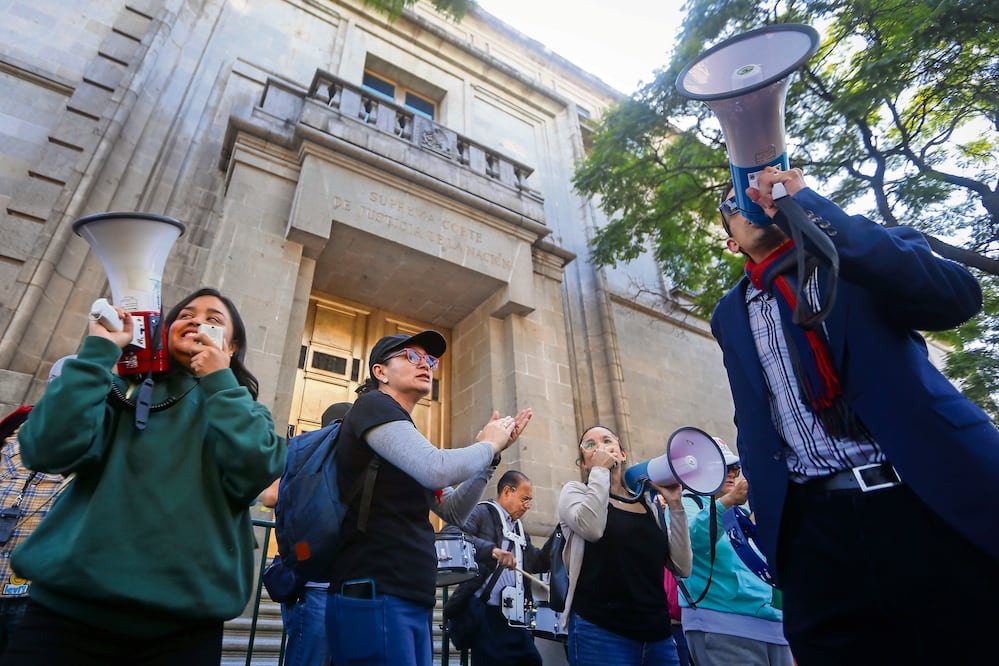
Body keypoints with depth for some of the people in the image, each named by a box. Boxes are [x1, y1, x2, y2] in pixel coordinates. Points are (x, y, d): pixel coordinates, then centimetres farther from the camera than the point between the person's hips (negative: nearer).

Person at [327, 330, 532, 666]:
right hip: (375, 594, -9)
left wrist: (490, 453, 8)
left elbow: (454, 511, 19)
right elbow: (438, 470, -24)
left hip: (412, 599, 9)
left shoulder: (406, 433, 21)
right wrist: (488, 444, -5)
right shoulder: (373, 405, -7)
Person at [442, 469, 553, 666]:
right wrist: (491, 549, -33)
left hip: (517, 618, 8)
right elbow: (449, 533, -23)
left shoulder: (520, 529, 22)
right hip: (487, 613, -8)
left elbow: (538, 563, 21)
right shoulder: (481, 512, -5)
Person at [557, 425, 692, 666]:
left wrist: (675, 505, 0)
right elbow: (591, 528, -21)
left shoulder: (649, 503, 12)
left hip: (657, 634, 4)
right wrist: (599, 470, -10)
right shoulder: (575, 491, 2)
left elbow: (682, 568, 5)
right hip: (600, 632, -4)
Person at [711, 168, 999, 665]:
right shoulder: (730, 314, 16)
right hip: (815, 530, 3)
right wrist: (761, 489, 5)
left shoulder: (863, 256, 8)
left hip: (936, 505, -2)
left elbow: (958, 296, -14)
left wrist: (807, 206, -15)